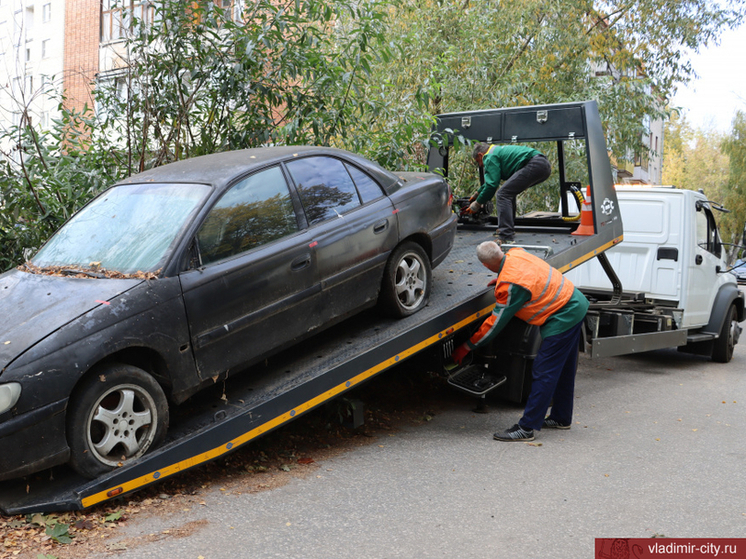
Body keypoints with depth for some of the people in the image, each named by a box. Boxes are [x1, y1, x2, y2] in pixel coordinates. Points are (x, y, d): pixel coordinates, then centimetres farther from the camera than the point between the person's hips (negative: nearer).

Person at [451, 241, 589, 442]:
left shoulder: (510, 285, -25)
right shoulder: (515, 253, -1)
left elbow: (496, 323, -17)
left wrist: (467, 347, -9)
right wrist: (501, 279, 23)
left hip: (562, 318, -10)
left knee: (544, 372, -8)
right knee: (564, 369, 19)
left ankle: (527, 428, -5)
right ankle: (561, 418, 33)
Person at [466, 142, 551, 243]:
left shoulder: (490, 157, 2)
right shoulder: (499, 150, 33)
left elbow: (492, 185, -8)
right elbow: (491, 181, 46)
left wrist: (478, 203, 4)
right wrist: (478, 193, 56)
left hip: (535, 166, -11)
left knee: (503, 195, -13)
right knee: (509, 192, 25)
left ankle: (506, 237, -21)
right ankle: (509, 230, 28)